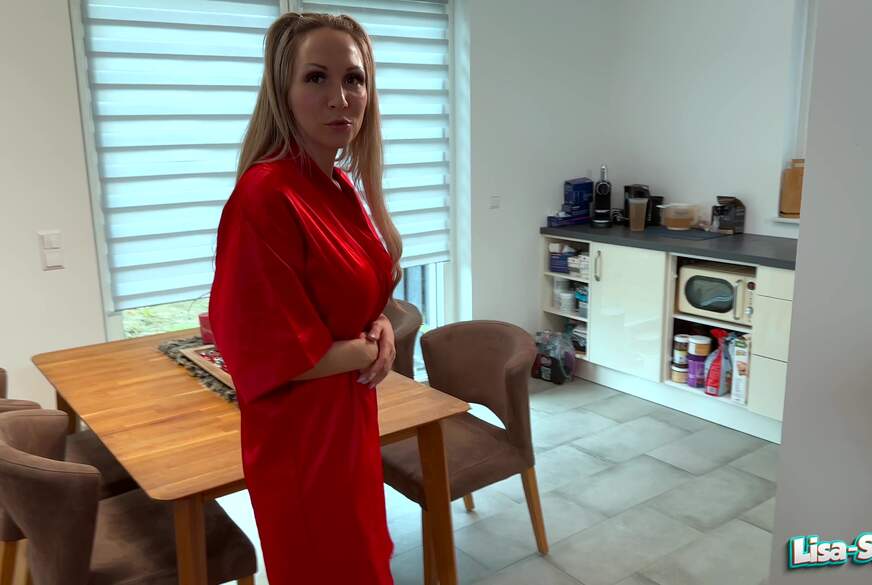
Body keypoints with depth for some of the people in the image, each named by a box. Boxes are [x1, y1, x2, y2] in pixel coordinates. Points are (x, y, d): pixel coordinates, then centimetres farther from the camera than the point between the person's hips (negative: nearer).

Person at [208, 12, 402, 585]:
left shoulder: (340, 187, 2)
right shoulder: (266, 198, -25)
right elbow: (275, 356, -25)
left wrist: (380, 328, -6)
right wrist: (372, 349, -11)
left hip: (351, 418, 8)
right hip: (303, 435, -8)